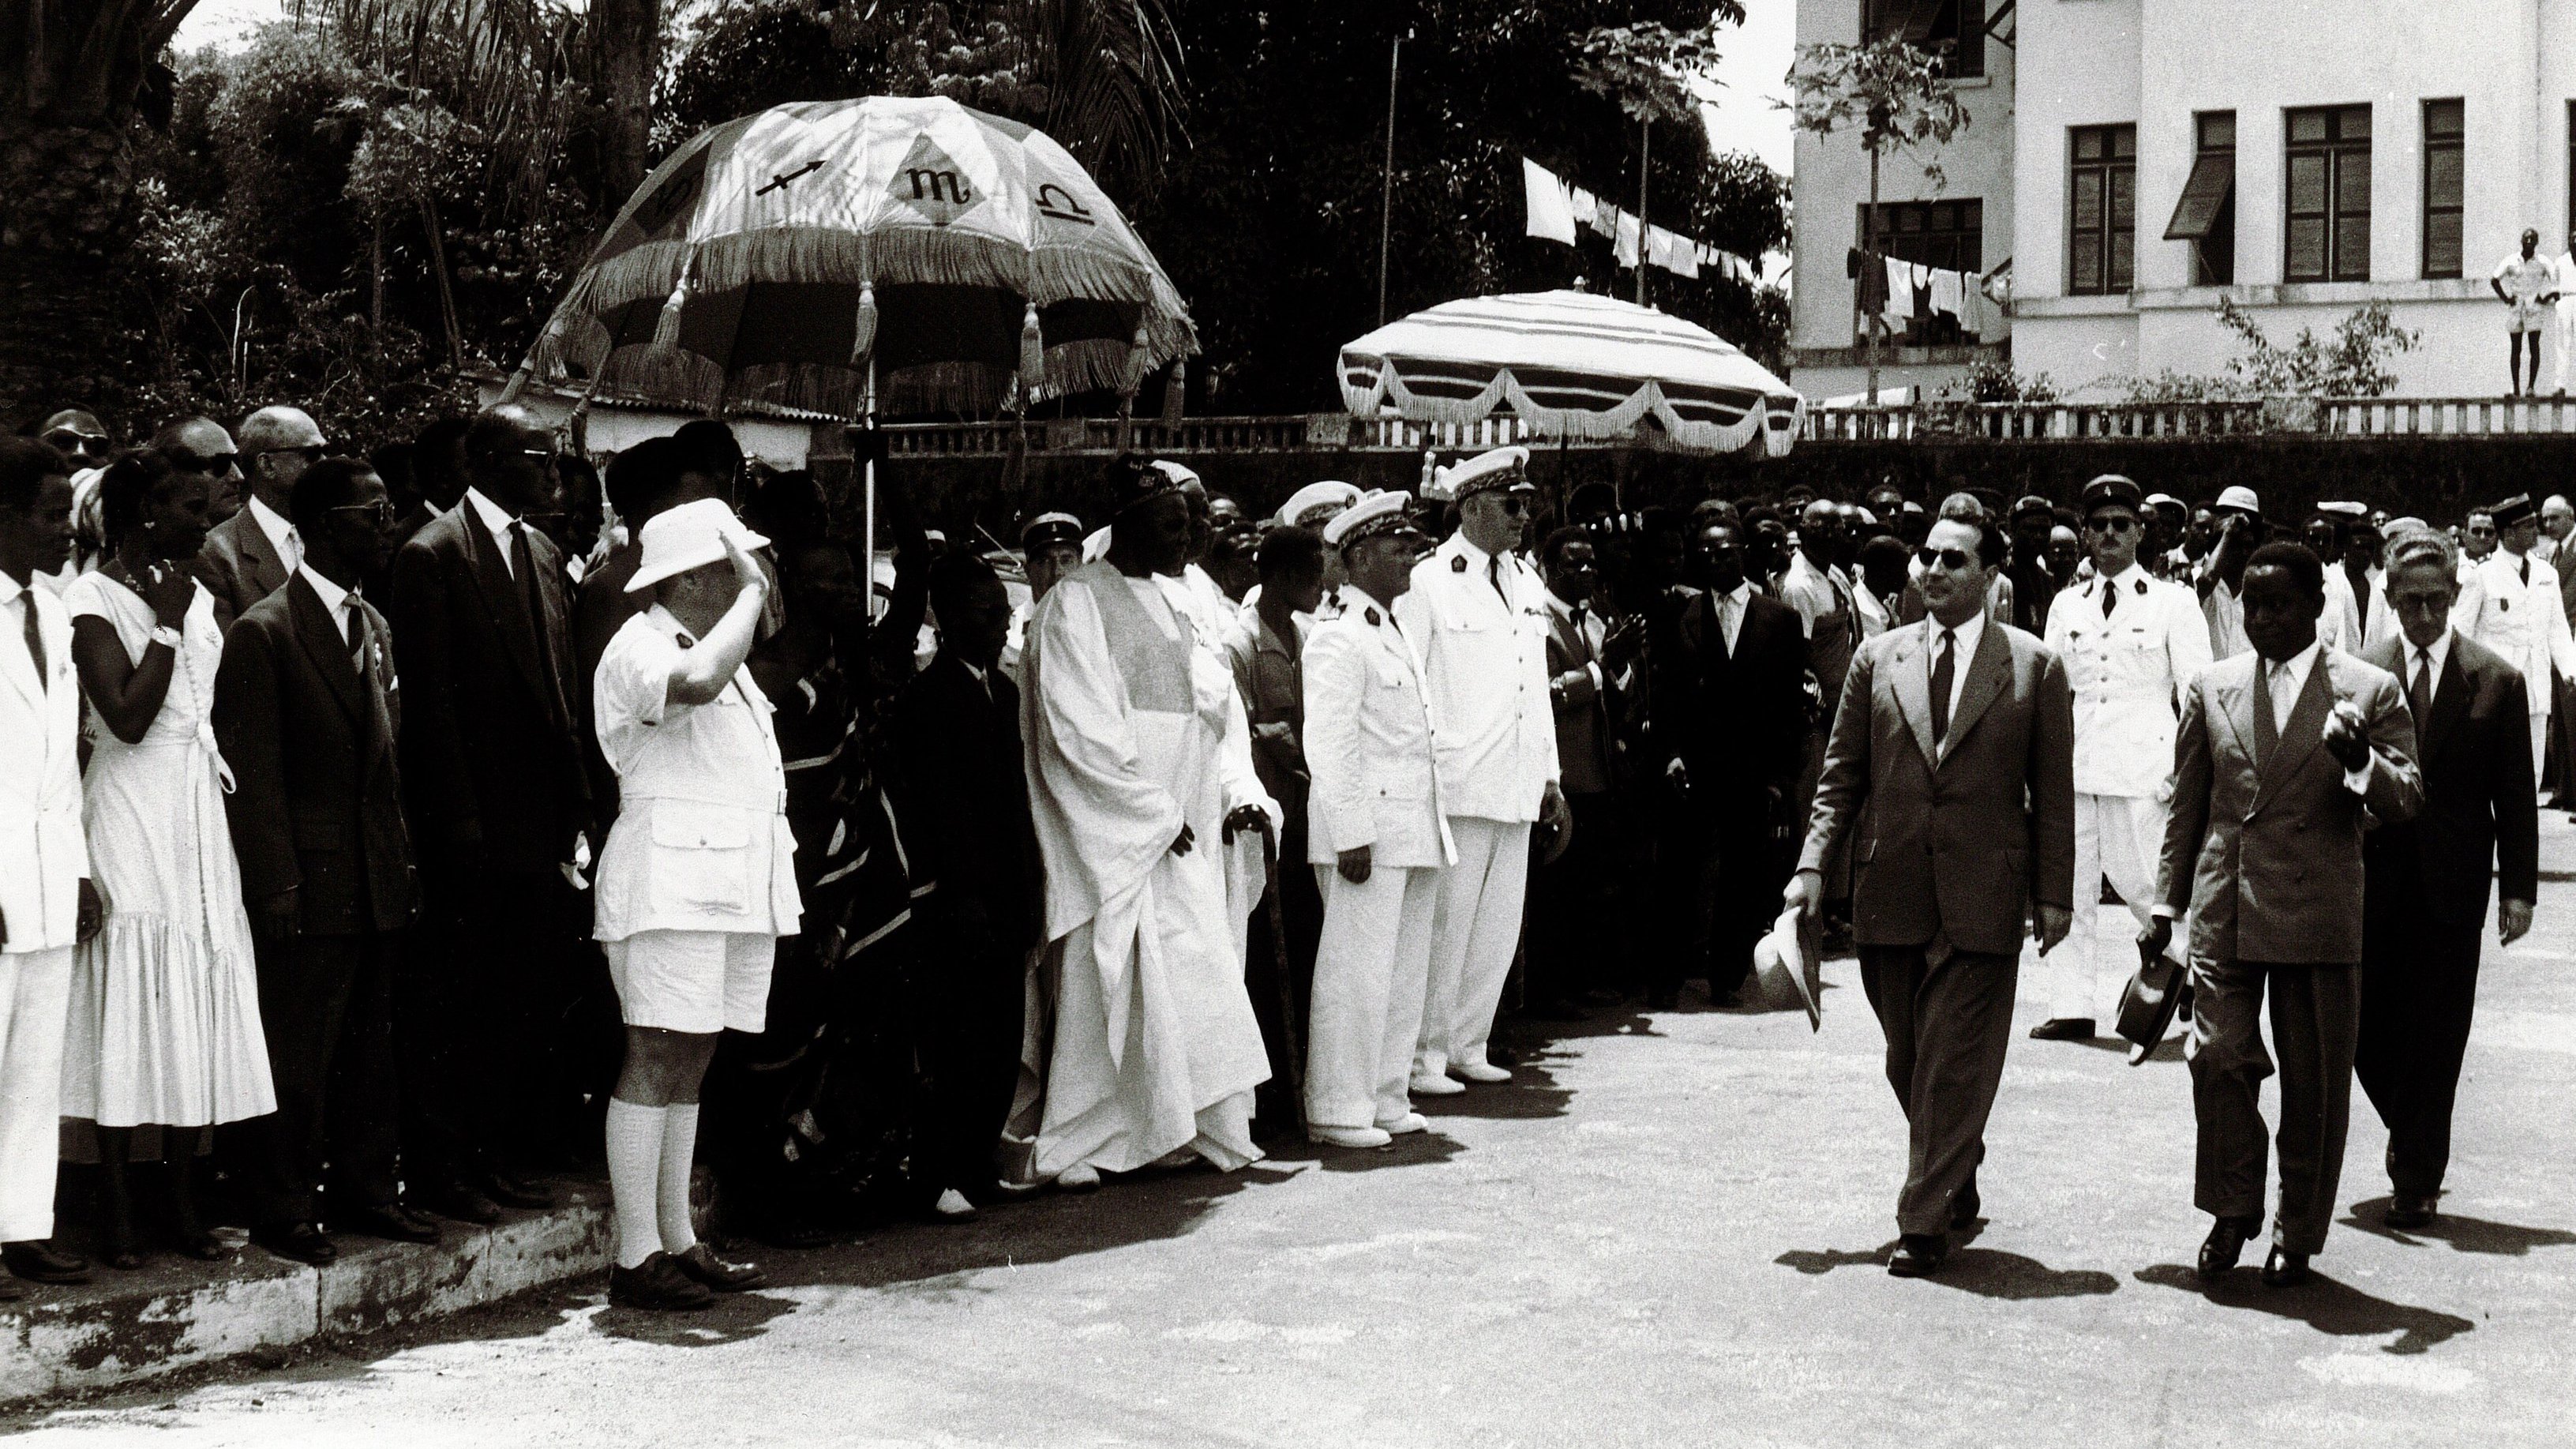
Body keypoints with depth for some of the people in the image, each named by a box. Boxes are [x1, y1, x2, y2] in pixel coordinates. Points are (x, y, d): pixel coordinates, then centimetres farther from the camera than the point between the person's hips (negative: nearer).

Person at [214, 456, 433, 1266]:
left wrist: (406, 858, 13)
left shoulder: (376, 628, 14)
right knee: (298, 1054, 0)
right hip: (309, 880, -7)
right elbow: (252, 772, -12)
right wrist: (275, 884, -15)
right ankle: (283, 1211, 10)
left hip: (378, 877, 7)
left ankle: (366, 1191, 25)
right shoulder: (262, 635, -9)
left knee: (370, 1046, 14)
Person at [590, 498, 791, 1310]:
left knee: (688, 1066, 10)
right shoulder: (640, 648, -8)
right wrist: (753, 590, -20)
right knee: (656, 1061, -9)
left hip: (735, 887, 9)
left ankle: (678, 1243, 14)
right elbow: (695, 683, -32)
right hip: (671, 884, -9)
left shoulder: (721, 648, 23)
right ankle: (635, 1259, -8)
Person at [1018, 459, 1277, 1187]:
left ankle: (1176, 1128, 15)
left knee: (1197, 981, 6)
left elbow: (1217, 701, 16)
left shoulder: (1171, 601, 14)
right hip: (1115, 833, -7)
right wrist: (1155, 815, -13)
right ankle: (1072, 1147, 5)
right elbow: (1082, 730, -14)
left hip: (1182, 837, 7)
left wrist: (1236, 789, 1)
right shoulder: (1076, 602, -8)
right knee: (1109, 982, -5)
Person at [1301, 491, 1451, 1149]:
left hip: (1415, 831, 9)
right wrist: (1353, 835, -20)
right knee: (1357, 970, -6)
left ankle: (1385, 1099, 21)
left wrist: (1433, 829, 18)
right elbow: (1331, 745, -16)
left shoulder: (1395, 634, 19)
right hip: (1369, 833, -9)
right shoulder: (1338, 638, -10)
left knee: (1405, 971, 13)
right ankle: (1337, 1110, 0)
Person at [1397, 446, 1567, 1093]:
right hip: (1456, 789, -7)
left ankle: (1468, 1045, 22)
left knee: (1499, 926, 11)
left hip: (1515, 790, 7)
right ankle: (1425, 1056, 6)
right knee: (1445, 925, -3)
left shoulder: (1526, 581, 16)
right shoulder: (1426, 581, -7)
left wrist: (1549, 775, 18)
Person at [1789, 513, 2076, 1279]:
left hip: (1982, 899, -3)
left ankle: (1925, 1223, 3)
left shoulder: (2035, 666, 2)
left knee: (1955, 1066, -4)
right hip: (1891, 894, 3)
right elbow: (1843, 774, 10)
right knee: (1908, 1062, 12)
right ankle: (1956, 1184, 32)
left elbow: (2053, 791, 3)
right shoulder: (1878, 659, 8)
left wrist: (2054, 892, -1)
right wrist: (1813, 864, 0)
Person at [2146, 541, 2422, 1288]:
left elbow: (2406, 803, -2)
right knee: (2220, 1057, -6)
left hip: (2320, 916, -2)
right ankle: (2232, 1210, 14)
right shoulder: (2211, 687, 9)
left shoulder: (2370, 691, 1)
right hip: (2224, 910, 2)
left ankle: (2297, 1234, 20)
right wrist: (2166, 903, 13)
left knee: (2315, 1083, 5)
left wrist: (2360, 760, -22)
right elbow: (2187, 805, 15)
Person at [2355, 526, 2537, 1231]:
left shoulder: (2496, 680, 0)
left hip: (2451, 886, -1)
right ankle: (2412, 1137, 30)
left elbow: (2515, 796, 2)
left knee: (2435, 1039, 3)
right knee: (2365, 1026, 4)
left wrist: (2518, 888, -2)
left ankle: (2417, 1180, 14)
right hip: (2374, 882, 1)